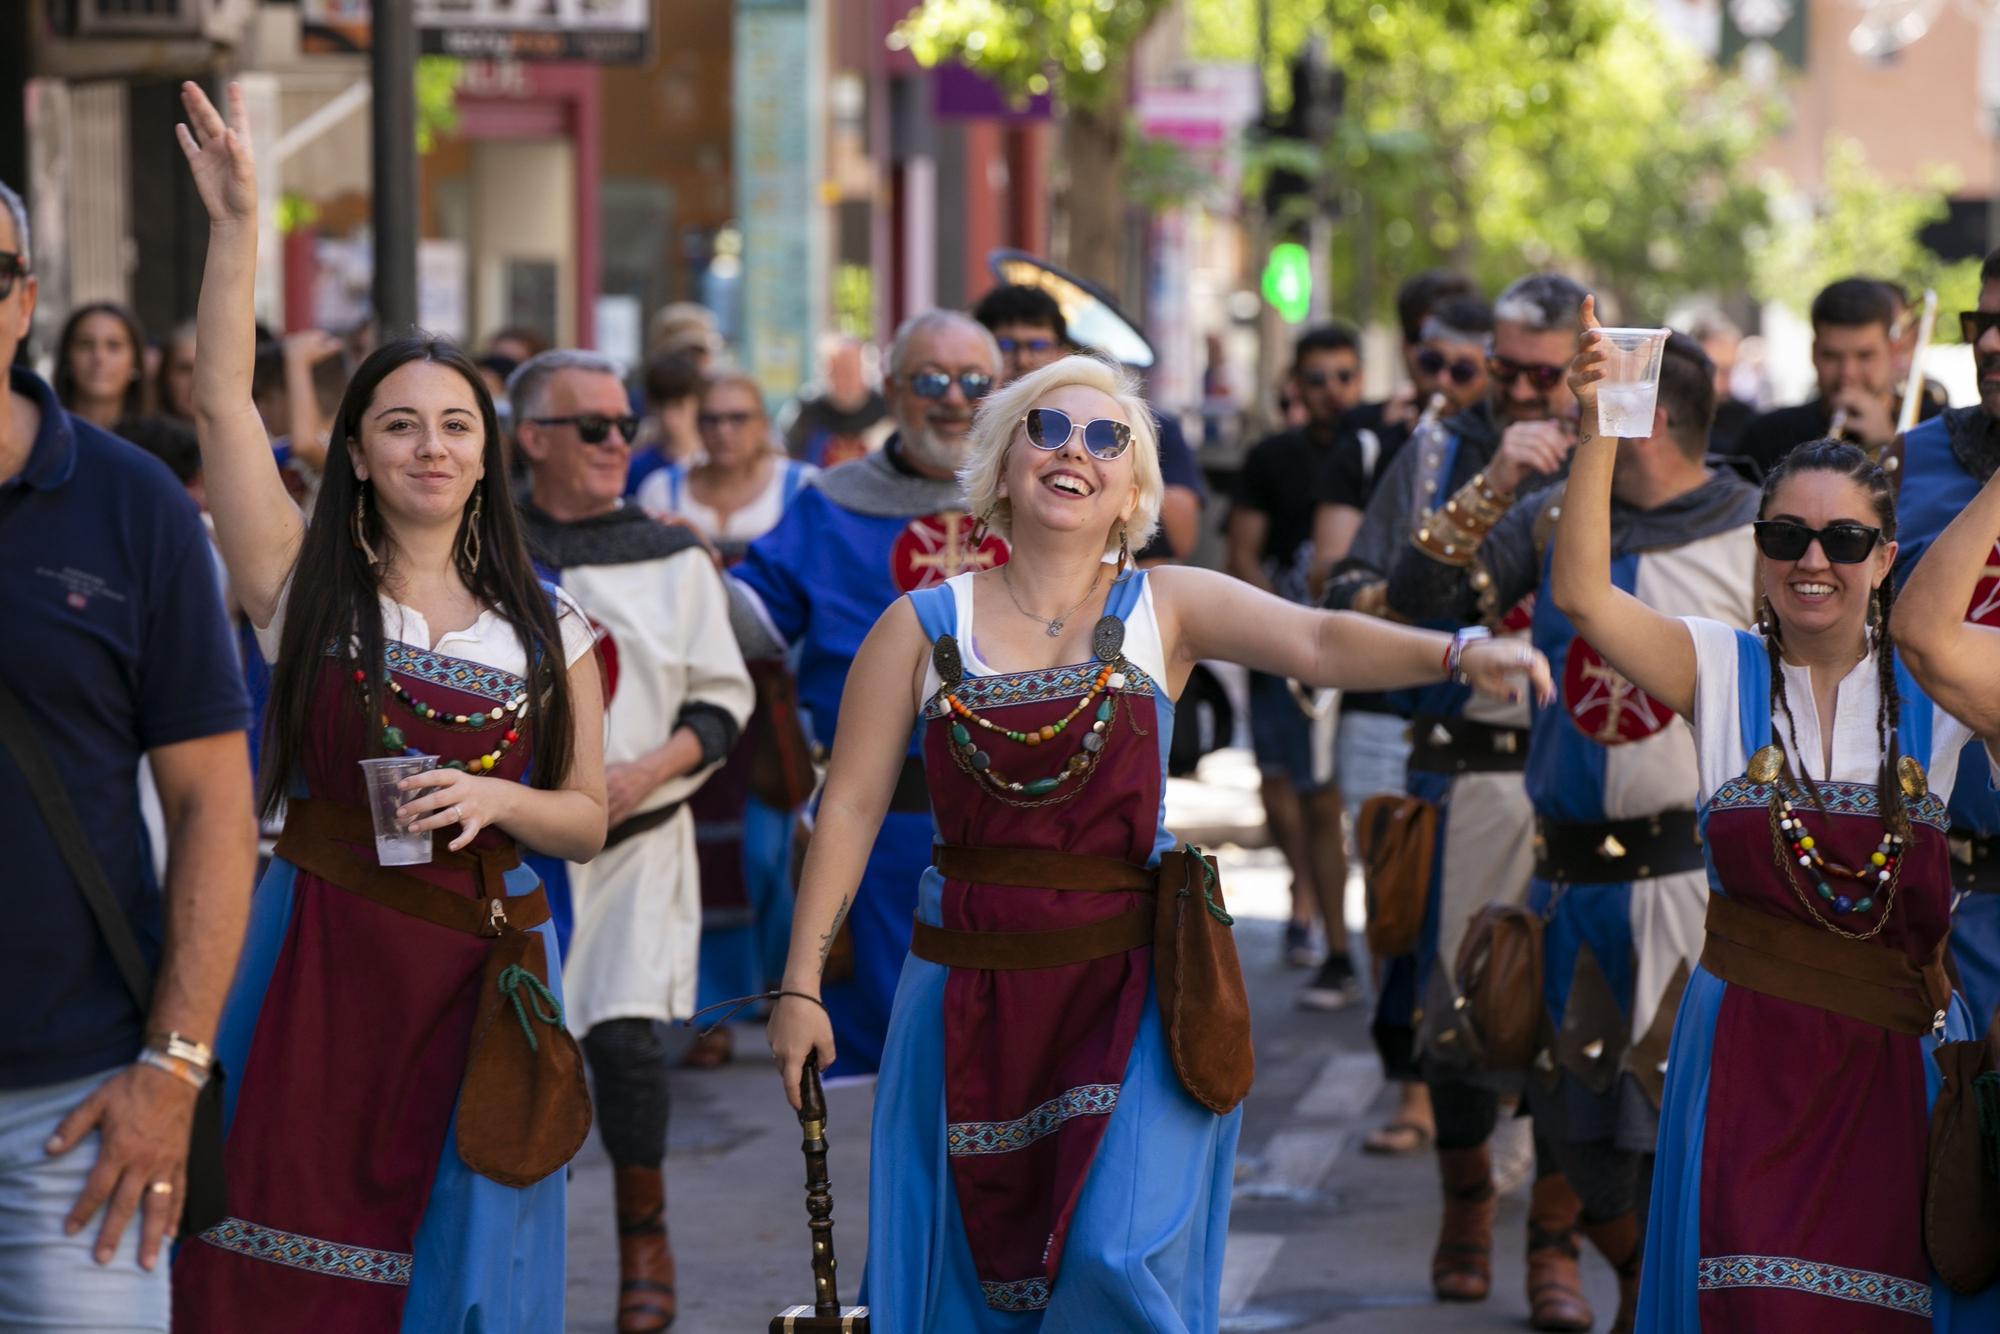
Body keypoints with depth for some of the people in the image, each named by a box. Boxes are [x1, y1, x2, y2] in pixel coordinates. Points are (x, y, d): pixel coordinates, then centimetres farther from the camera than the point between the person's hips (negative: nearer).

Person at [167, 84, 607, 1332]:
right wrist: (237, 223, -14)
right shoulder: (307, 579, 3)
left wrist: (495, 798, -11)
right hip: (319, 955, -1)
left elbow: (588, 820, 10)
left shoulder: (547, 626, 8)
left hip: (483, 968, 2)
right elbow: (224, 398, -7)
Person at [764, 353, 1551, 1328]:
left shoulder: (1166, 607, 1)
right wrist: (801, 984, 0)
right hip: (972, 986, 1)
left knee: (1120, 1255, -13)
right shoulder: (924, 627, 3)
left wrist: (1454, 654, -33)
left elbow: (1319, 642, -15)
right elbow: (851, 808, 3)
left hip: (1126, 983, -1)